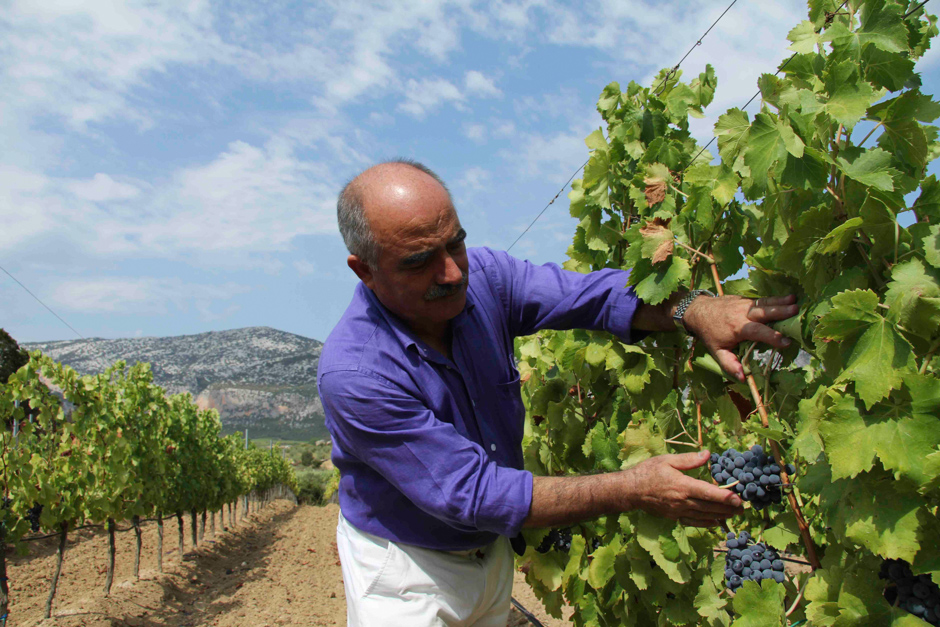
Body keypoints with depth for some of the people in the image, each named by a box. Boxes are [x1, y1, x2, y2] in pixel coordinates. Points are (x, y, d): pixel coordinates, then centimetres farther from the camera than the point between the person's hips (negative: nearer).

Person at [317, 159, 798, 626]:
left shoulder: (481, 276, -16)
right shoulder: (353, 375, -32)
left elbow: (587, 293, -9)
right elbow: (471, 493, -31)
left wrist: (696, 309, -28)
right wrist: (632, 490, -33)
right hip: (406, 571, -5)